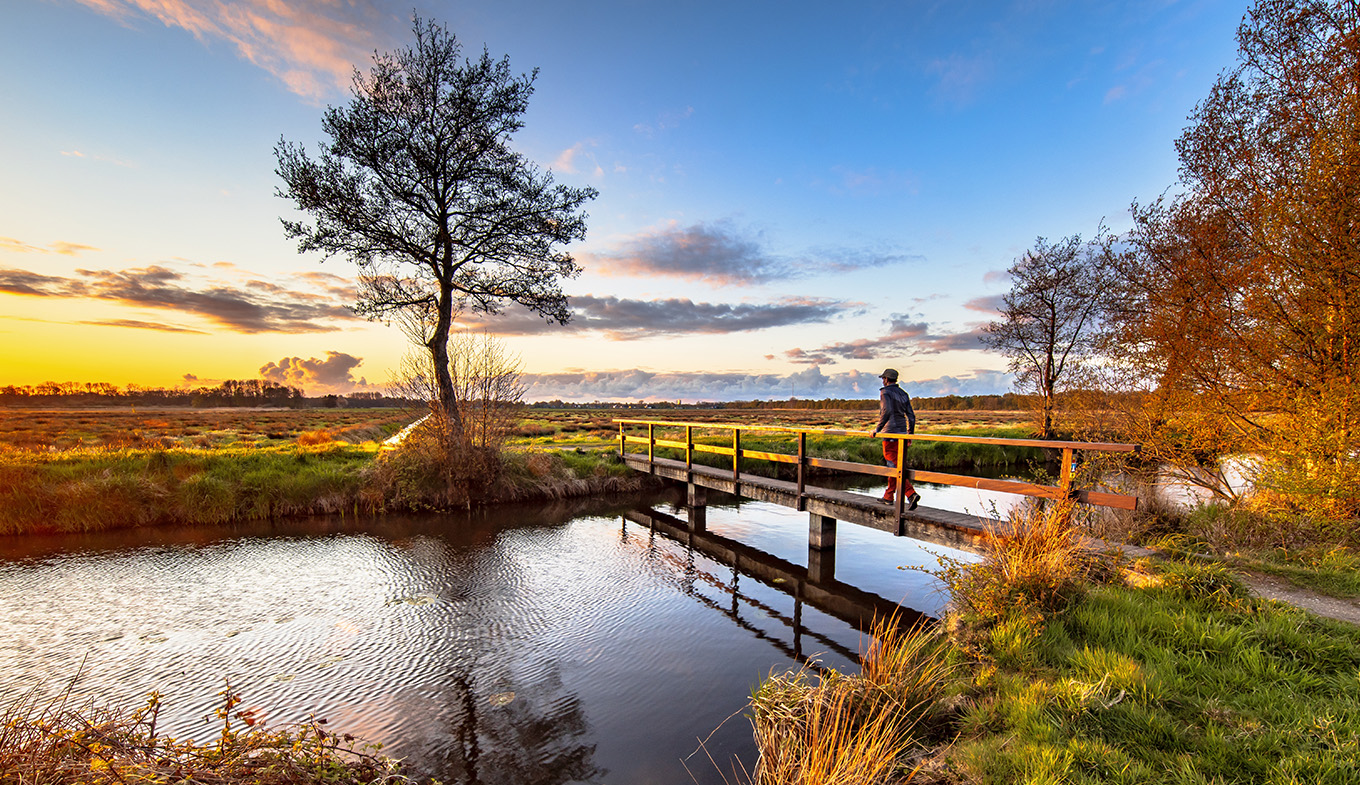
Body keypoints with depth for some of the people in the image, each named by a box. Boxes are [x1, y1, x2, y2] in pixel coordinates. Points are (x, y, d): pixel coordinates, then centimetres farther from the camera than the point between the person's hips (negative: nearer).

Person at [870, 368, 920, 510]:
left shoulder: (885, 392, -7)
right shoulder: (903, 393, 15)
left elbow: (886, 411, -22)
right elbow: (911, 416, 12)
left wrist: (878, 429, -16)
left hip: (890, 434, -8)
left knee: (895, 466, -7)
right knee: (894, 466, 14)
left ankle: (911, 494, -20)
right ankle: (888, 497, 22)